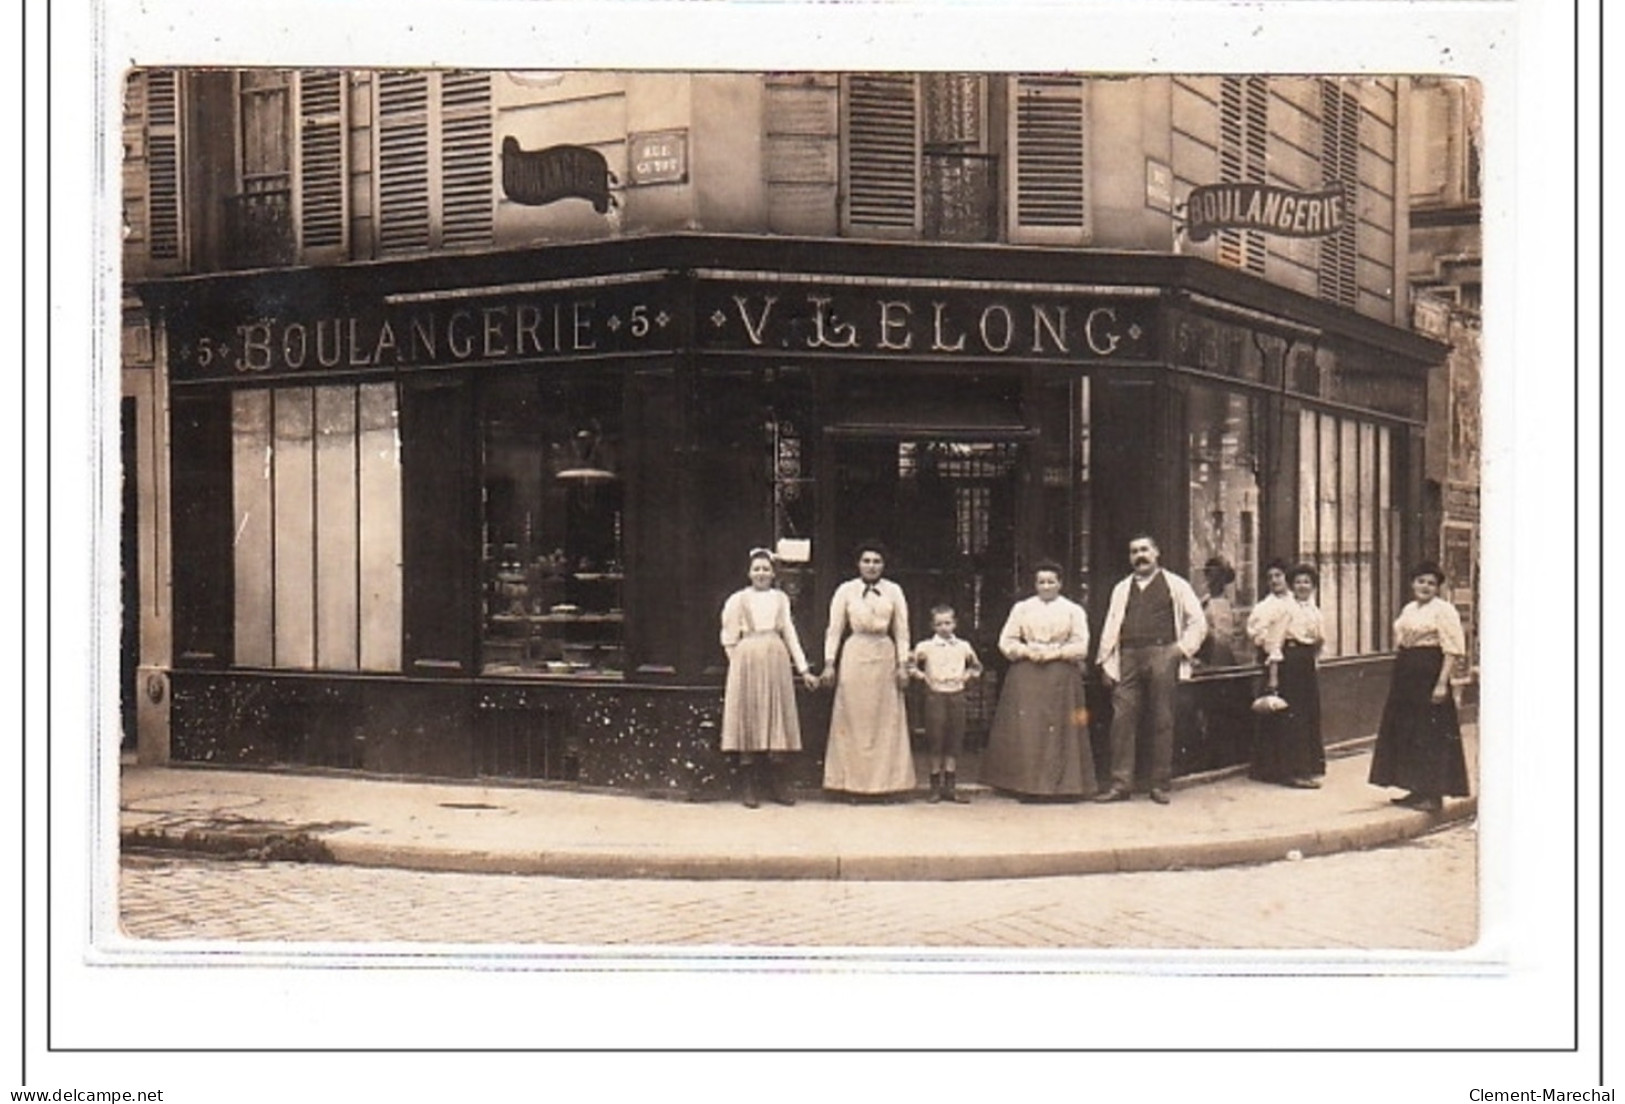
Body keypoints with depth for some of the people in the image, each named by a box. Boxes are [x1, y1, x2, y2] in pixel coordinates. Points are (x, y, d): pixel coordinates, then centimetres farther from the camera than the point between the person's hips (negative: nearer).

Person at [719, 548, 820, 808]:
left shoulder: (780, 598, 11)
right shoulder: (738, 600, 3)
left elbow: (790, 634, 10)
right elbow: (729, 639, 4)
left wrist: (803, 668, 6)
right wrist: (742, 664, -1)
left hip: (776, 661, 3)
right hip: (747, 662, -3)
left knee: (777, 717, 3)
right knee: (749, 719, -2)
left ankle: (775, 784, 10)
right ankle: (748, 786, 2)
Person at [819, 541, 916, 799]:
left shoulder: (894, 591, 6)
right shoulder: (846, 590, 3)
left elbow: (902, 631, 6)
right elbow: (834, 629, 4)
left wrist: (903, 664, 0)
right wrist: (829, 663, -2)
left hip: (884, 655, 1)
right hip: (855, 655, -1)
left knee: (886, 720, 2)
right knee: (853, 720, 0)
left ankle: (884, 781, 8)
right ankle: (853, 782, 4)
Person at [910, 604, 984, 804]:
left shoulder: (963, 646, 9)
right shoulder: (925, 647, -1)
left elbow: (976, 667, 21)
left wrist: (969, 674, 3)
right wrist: (921, 675, -11)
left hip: (956, 696, 3)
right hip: (935, 696, -3)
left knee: (954, 742, 5)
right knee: (936, 742, -1)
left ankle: (950, 787, 11)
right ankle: (936, 787, 6)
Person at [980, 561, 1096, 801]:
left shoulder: (1073, 610, 9)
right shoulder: (1021, 608, 12)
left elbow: (1081, 646, 1)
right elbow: (1006, 641, 7)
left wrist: (1054, 652, -11)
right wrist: (1026, 651, -9)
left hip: (1061, 677, -1)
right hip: (1026, 677, 1)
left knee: (1060, 731, -3)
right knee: (1025, 730, -4)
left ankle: (1062, 785, 1)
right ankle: (1028, 786, -1)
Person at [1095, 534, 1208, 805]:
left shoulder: (1175, 585, 9)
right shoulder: (1122, 589, 19)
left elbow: (1198, 622, 7)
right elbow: (1111, 627, 14)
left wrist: (1183, 649, -5)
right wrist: (1107, 662, 6)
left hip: (1161, 654, -3)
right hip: (1129, 658, 3)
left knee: (1162, 721, 0)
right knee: (1122, 719, -4)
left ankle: (1160, 785, 6)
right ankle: (1121, 784, -1)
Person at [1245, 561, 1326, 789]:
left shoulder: (1314, 610, 13)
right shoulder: (1285, 607, -8)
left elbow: (1320, 638, 23)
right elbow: (1275, 641, -12)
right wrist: (1273, 674, -18)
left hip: (1308, 663, 8)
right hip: (1289, 661, -8)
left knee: (1310, 714, 10)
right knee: (1291, 716, -7)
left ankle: (1309, 766, 21)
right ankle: (1294, 771, -3)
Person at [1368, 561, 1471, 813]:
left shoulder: (1443, 610, -9)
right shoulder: (1409, 609, 17)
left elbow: (1453, 650, -16)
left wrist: (1442, 683, -23)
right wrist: (1398, 676, 19)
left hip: (1429, 676, -9)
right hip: (1405, 678, 9)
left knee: (1432, 735, -6)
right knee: (1406, 733, 11)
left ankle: (1433, 794, -2)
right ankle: (1417, 790, 20)